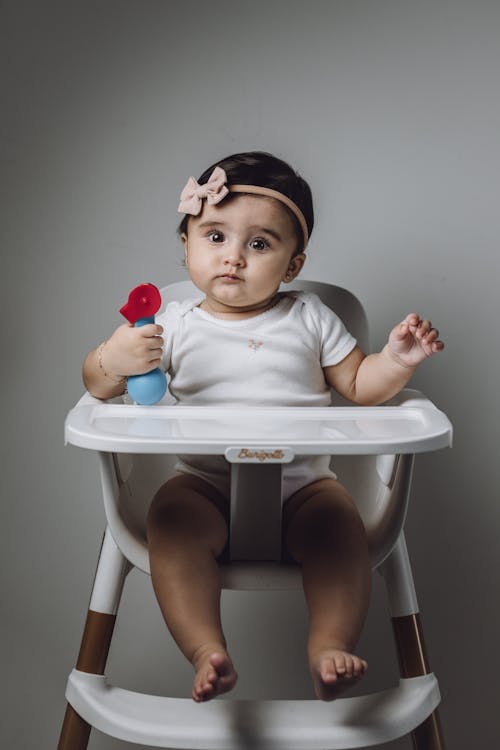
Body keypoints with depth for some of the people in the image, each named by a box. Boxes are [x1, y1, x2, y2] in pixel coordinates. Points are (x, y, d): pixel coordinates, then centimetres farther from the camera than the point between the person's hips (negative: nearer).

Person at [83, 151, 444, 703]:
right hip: (206, 485, 0)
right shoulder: (176, 324, 4)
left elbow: (359, 385, 13)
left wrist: (397, 359, -7)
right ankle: (207, 652, -28)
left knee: (339, 524, -25)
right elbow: (97, 385, 2)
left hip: (302, 484, 1)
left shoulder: (309, 318, 9)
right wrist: (114, 359, -22)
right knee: (172, 521, -28)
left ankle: (330, 648, -20)